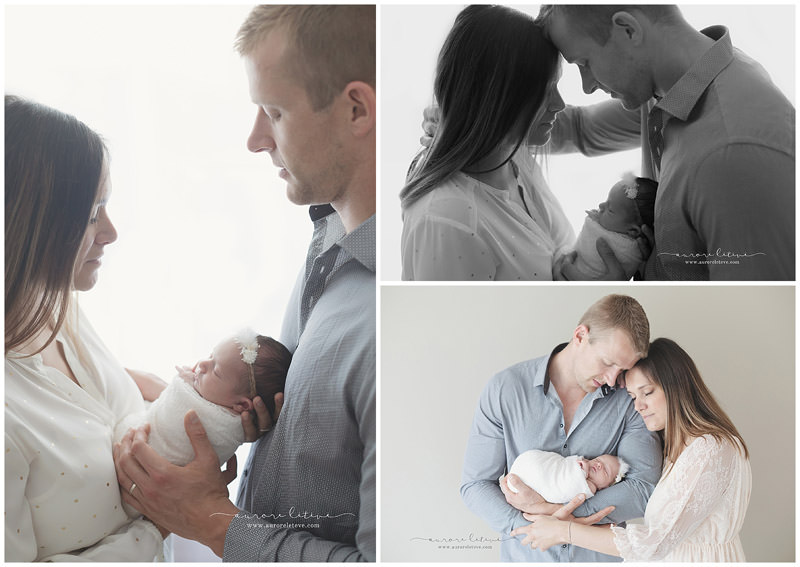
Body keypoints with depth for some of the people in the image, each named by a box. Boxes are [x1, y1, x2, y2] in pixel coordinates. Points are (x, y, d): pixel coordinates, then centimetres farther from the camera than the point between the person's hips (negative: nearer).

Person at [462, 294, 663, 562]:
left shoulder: (629, 398, -12)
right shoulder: (504, 389, -13)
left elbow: (644, 488, -19)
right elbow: (475, 484, -11)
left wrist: (545, 508, -25)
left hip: (602, 555, 1)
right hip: (528, 555, 0)